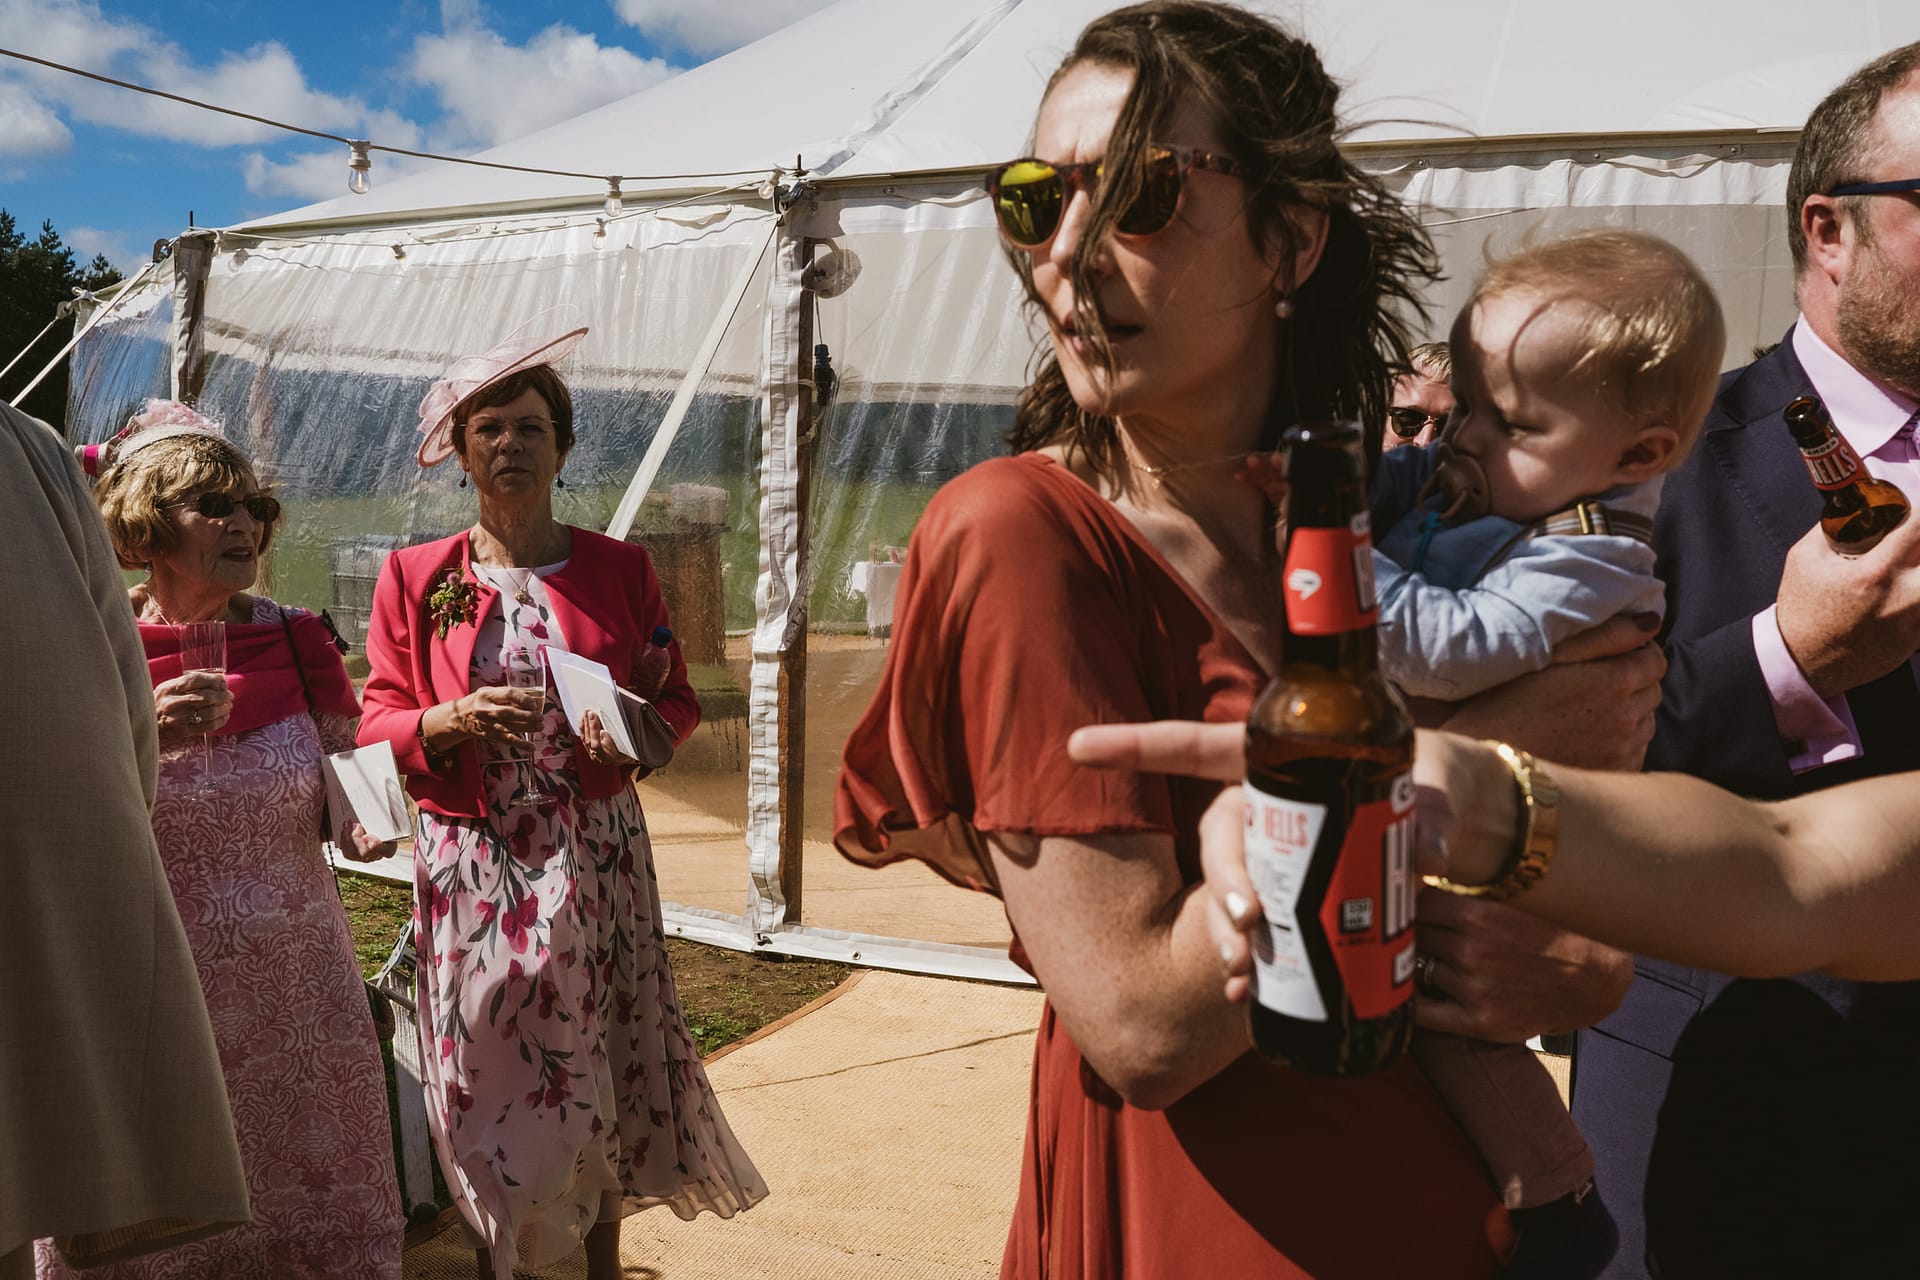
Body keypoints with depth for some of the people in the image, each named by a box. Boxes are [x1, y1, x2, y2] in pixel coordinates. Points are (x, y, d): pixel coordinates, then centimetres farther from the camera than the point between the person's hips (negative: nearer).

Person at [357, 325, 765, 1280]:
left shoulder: (620, 569, 5)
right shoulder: (414, 578, 4)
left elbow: (678, 698, 9)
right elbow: (378, 725, 2)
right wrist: (456, 720, -18)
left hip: (596, 857, 1)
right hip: (472, 865, 0)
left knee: (602, 1057, 6)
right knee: (485, 1068, 3)